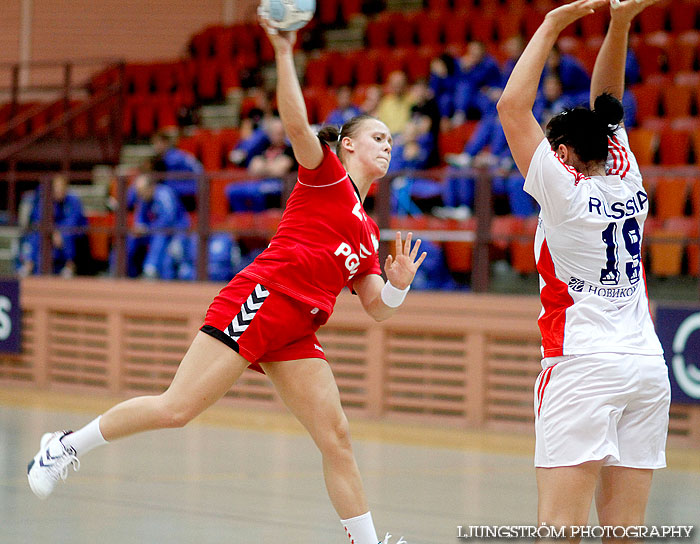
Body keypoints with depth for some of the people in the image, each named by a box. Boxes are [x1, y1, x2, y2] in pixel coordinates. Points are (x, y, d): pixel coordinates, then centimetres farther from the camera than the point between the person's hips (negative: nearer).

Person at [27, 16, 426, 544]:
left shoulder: (368, 233, 25)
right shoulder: (325, 174, 6)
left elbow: (378, 308, 24)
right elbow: (297, 125, -13)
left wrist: (399, 285, 1)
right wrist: (284, 53, -24)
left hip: (296, 334, 7)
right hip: (257, 302, -7)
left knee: (337, 439, -3)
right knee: (175, 408, -11)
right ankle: (67, 446, 6)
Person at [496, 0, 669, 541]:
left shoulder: (566, 194, -4)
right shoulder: (628, 184, 10)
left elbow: (513, 105, -5)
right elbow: (605, 106, 22)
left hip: (583, 365, -6)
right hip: (649, 367, 6)